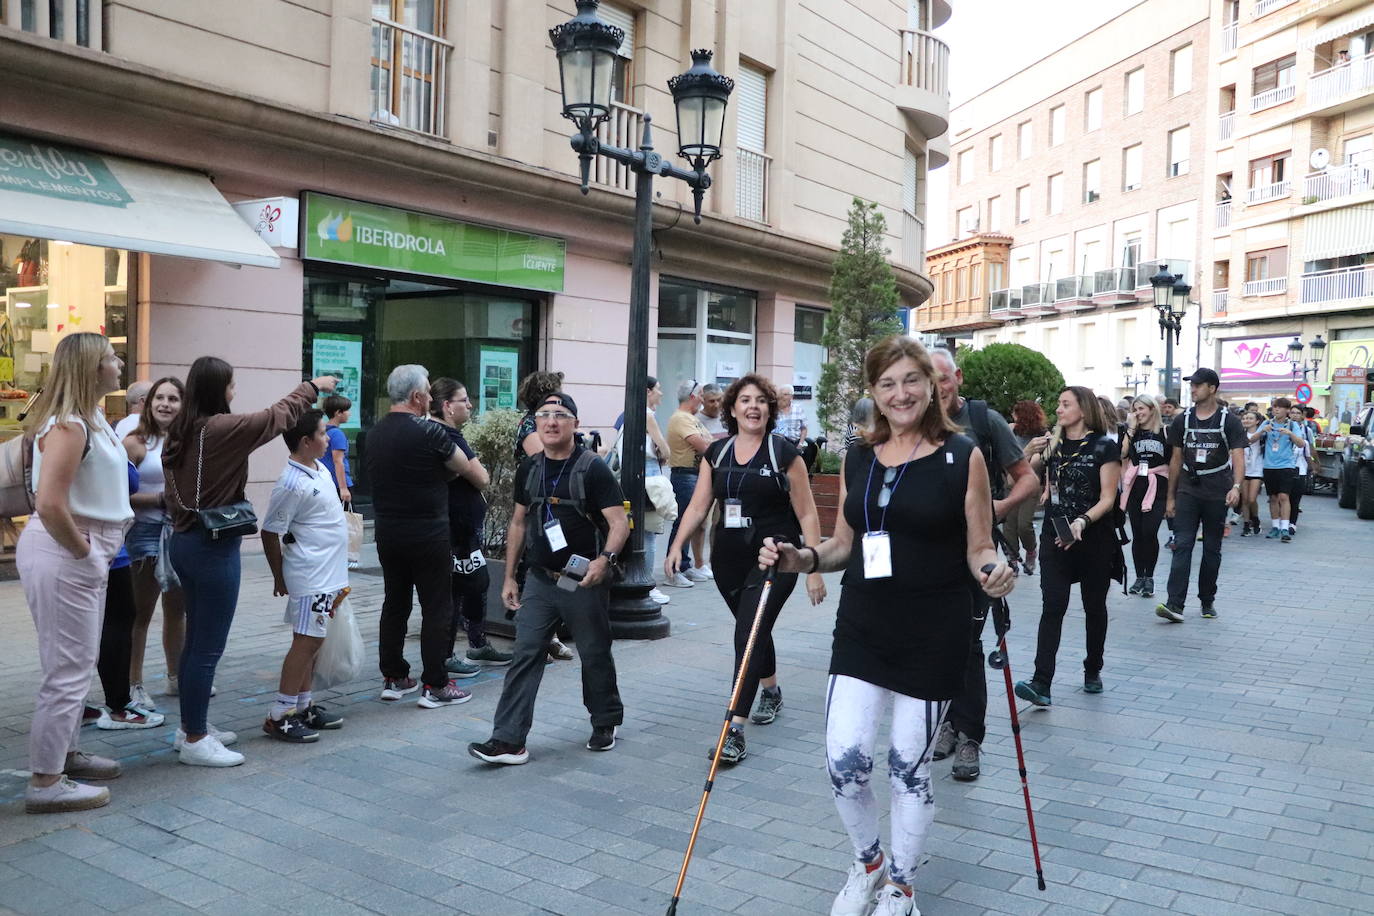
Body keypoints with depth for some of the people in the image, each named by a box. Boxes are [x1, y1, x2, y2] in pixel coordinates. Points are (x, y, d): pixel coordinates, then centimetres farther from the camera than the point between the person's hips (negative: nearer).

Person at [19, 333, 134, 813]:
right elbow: (50, 505, -29)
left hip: (85, 550, 10)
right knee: (67, 669, -3)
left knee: (79, 662, 21)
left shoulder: (92, 420, 11)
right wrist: (84, 551, -17)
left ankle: (66, 752, 36)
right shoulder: (68, 426, -20)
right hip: (62, 555, -10)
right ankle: (45, 783, 7)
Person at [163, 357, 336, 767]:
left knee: (195, 641, 18)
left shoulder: (179, 431, 7)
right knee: (208, 648, -1)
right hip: (213, 547, -9)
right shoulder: (221, 428, -17)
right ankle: (195, 741, 7)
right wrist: (313, 387, 10)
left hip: (184, 540, 9)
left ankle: (191, 728, 29)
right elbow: (277, 416, -5)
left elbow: (174, 489, 12)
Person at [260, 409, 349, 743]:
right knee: (306, 642, -6)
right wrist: (279, 578, -4)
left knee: (312, 642, 14)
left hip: (328, 575, 9)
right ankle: (280, 715, 1)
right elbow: (270, 533, -13)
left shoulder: (321, 470, 9)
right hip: (310, 577, -9)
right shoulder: (292, 483, -18)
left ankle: (303, 706, 24)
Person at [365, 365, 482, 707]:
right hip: (427, 535, -7)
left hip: (387, 533, 7)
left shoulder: (375, 433, 6)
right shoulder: (428, 432, -15)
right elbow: (470, 471, -4)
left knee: (394, 604, 15)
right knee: (436, 609, 1)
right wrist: (480, 476, 19)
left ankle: (393, 678, 22)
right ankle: (434, 686, 4)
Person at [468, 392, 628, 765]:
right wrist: (509, 577, 12)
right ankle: (508, 740, -1)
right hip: (540, 579, 4)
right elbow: (519, 523, 14)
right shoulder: (529, 469, 6)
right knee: (525, 655, -2)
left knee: (595, 655, 10)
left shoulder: (593, 469, -10)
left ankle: (605, 724, 31)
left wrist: (605, 558, -34)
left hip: (583, 581, -4)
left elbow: (619, 522, -16)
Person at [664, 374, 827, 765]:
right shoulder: (716, 453, 6)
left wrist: (813, 569, -9)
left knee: (748, 634, -14)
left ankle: (734, 731, -14)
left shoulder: (784, 453, -6)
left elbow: (807, 514, -5)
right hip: (729, 558, 5)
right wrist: (677, 545, -10)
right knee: (755, 630, 20)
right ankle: (771, 691, 46)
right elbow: (698, 505, 4)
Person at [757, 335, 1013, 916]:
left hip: (933, 633, -3)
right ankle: (867, 862, 30)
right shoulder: (857, 460, 6)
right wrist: (802, 559, -6)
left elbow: (979, 549, -2)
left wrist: (992, 572, -24)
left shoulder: (963, 457, -6)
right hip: (862, 626, 3)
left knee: (909, 767, 8)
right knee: (844, 760, -1)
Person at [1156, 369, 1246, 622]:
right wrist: (1170, 497, 10)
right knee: (1182, 545, -9)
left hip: (1217, 494, -1)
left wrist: (1236, 486, -30)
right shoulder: (1182, 420, 6)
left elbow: (1238, 458, -11)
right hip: (1187, 491, 1)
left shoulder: (1228, 422, -2)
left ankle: (1207, 601, 22)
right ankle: (1175, 604, -16)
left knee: (1212, 549, 9)